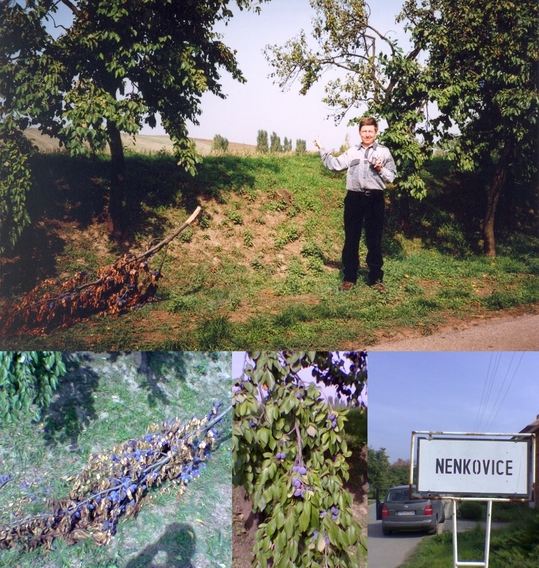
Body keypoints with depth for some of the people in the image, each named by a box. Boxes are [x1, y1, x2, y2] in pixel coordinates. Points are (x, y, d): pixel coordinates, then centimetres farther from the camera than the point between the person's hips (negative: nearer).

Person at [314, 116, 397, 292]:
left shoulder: (384, 152, 5)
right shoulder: (352, 152, 12)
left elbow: (392, 177, 4)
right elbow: (335, 165, 7)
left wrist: (381, 169, -13)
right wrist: (322, 149, 5)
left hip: (375, 199, -2)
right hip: (354, 198, 2)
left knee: (374, 240, 4)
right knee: (351, 239, 5)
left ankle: (376, 278, 12)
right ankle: (349, 277, 13)